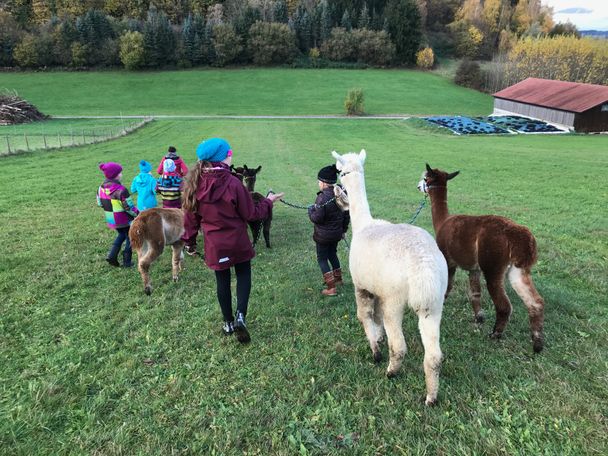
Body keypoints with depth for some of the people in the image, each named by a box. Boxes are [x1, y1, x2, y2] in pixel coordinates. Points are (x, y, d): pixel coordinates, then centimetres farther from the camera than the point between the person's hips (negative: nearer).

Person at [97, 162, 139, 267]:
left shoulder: (101, 188, -2)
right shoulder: (120, 190, -26)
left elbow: (100, 203, 9)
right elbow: (129, 207, -23)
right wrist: (138, 214, -6)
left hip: (111, 220, 7)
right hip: (124, 220, -7)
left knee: (121, 235, 30)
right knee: (130, 238, 14)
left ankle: (112, 256, 18)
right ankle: (126, 262, 19)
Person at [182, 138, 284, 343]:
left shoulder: (195, 184, -9)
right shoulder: (233, 183, -20)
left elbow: (190, 215, 2)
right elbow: (251, 214, -12)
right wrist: (268, 201, 4)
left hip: (214, 244, 3)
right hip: (237, 241, -3)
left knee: (222, 280, 17)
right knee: (243, 275, 17)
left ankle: (228, 322, 29)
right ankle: (240, 315, -1)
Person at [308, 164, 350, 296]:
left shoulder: (322, 197, -25)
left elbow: (316, 218, -24)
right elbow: (347, 214, 8)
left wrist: (311, 209, -4)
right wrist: (343, 229, 20)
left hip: (323, 235, -7)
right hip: (337, 233, 7)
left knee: (322, 259, 6)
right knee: (332, 254, 27)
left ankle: (331, 288, 3)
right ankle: (338, 278, 40)